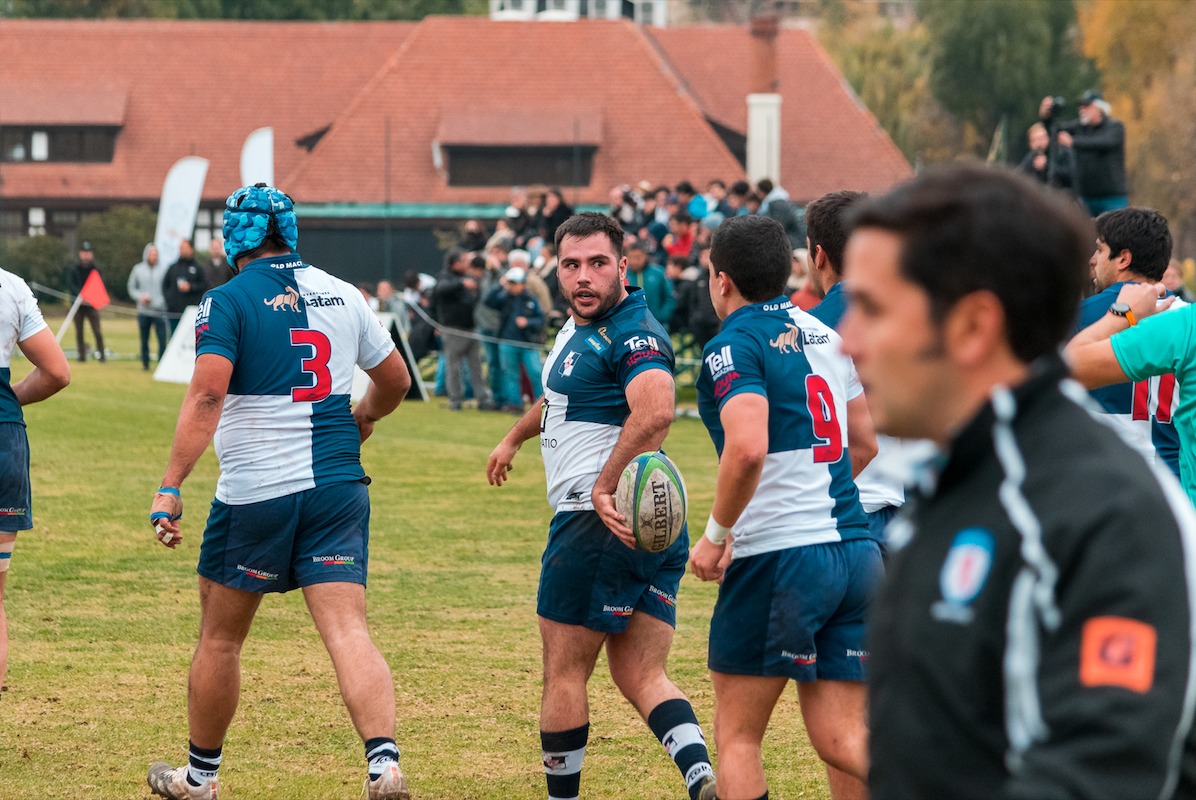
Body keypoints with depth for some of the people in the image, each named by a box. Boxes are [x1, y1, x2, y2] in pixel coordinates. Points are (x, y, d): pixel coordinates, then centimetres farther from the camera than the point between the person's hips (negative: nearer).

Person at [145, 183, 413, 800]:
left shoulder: (227, 302, -6)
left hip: (254, 494, -3)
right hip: (338, 489, 3)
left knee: (220, 638, 13)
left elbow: (207, 395, -19)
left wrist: (169, 487, -21)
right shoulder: (343, 295, 9)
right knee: (347, 630, -6)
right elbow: (395, 380, 21)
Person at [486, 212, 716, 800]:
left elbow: (655, 410, -35)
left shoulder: (633, 334, -15)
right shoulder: (579, 325, 15)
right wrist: (515, 438, 52)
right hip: (651, 527, 10)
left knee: (563, 674, 3)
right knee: (641, 679, 5)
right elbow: (564, 394, 38)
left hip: (603, 525, -10)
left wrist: (604, 489, -32)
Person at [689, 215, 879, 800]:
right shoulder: (824, 334, 14)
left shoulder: (735, 344, -10)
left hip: (777, 559, -7)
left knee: (737, 735, 7)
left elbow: (747, 447, -25)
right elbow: (864, 442, 22)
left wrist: (717, 534, -13)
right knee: (841, 739, 6)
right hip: (855, 549, 7)